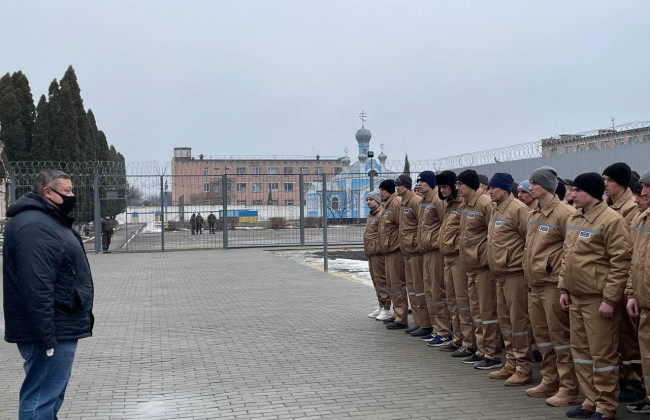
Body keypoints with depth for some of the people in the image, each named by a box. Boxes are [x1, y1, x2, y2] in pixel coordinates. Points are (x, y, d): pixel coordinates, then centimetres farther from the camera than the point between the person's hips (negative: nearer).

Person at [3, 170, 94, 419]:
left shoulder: (49, 221, 17)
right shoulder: (34, 226, -18)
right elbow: (36, 288, -26)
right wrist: (47, 337, -27)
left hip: (58, 329, 11)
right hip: (50, 333, -11)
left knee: (50, 396, 18)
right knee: (42, 400, -5)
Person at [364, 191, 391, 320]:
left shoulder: (382, 214, -13)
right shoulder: (371, 215, 20)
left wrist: (378, 247, -21)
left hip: (378, 252, -10)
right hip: (371, 253, 10)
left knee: (381, 280, -8)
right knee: (376, 281, 16)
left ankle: (386, 309, -4)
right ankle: (381, 306, 25)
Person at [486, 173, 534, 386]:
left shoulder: (517, 209, -14)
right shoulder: (496, 210, 14)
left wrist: (526, 263, -12)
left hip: (515, 273, -10)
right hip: (500, 273, 10)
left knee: (519, 320, -4)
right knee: (505, 319, 15)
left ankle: (524, 369, 4)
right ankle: (511, 364, 25)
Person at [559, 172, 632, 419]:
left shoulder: (611, 220, -14)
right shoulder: (573, 219, 11)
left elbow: (620, 264, -16)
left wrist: (609, 299, -17)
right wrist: (564, 288, 13)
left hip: (598, 299, -8)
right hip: (576, 297, 8)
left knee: (602, 353, 2)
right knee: (580, 350, 14)